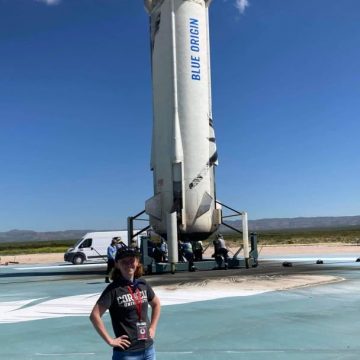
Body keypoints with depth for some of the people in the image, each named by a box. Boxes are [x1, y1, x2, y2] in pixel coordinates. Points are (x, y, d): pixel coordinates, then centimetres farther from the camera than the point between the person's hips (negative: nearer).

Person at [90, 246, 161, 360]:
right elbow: (94, 315, -19)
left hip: (148, 348, 6)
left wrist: (153, 328, 11)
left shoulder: (143, 284, 3)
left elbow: (156, 304, 20)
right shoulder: (114, 289, -13)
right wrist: (110, 340, -16)